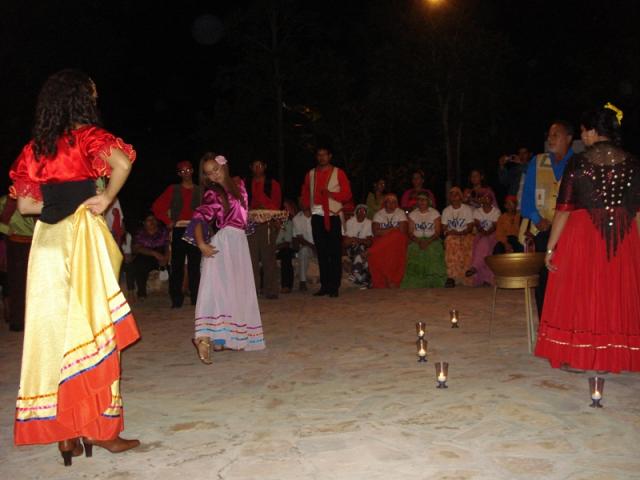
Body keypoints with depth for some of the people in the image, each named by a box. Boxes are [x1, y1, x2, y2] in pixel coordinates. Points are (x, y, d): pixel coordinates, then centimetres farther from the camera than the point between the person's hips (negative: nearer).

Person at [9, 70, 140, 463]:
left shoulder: (35, 147, 11)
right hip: (81, 236, -5)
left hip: (47, 240, 5)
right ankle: (100, 429, 8)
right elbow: (122, 162, -23)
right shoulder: (87, 135, -3)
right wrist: (105, 199, -10)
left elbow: (25, 204, 9)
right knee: (91, 329, 2)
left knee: (54, 329, 7)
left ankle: (65, 432, 13)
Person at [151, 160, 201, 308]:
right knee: (177, 265, -2)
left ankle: (195, 297, 9)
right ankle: (176, 299, 3)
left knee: (194, 265, 2)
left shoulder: (199, 191, 10)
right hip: (178, 230, 0)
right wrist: (167, 221, 2)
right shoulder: (173, 190, 10)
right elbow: (157, 207, 10)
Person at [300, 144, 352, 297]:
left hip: (333, 216, -3)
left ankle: (334, 287, -2)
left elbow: (347, 194, 1)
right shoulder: (310, 174, 16)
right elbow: (305, 194, 23)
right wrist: (307, 206, 6)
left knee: (335, 253, -5)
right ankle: (324, 286, 10)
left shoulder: (338, 173, 6)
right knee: (321, 253, 5)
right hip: (317, 216, 3)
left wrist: (331, 194, -12)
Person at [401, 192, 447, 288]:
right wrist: (419, 242, -17)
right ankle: (416, 285, -25)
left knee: (433, 253, -32)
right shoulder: (412, 214, 12)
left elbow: (438, 232, -1)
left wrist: (428, 242, -19)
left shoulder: (435, 213, 7)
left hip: (432, 240, -1)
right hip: (416, 241, 1)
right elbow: (410, 233, 4)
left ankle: (432, 283, -25)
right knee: (413, 252, -29)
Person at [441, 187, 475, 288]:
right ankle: (451, 276, -36)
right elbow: (444, 228, 9)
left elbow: (470, 228, -2)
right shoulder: (446, 211, 15)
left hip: (465, 235, -1)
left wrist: (459, 233, -18)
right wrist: (447, 233, -14)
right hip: (452, 236, 1)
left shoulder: (467, 209, 7)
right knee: (450, 242, -34)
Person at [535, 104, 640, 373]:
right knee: (617, 295, 11)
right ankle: (613, 358, 18)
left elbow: (564, 209, -9)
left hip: (582, 236, -2)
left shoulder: (578, 162, -7)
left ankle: (577, 357, 14)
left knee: (579, 293, 8)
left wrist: (551, 247, -4)